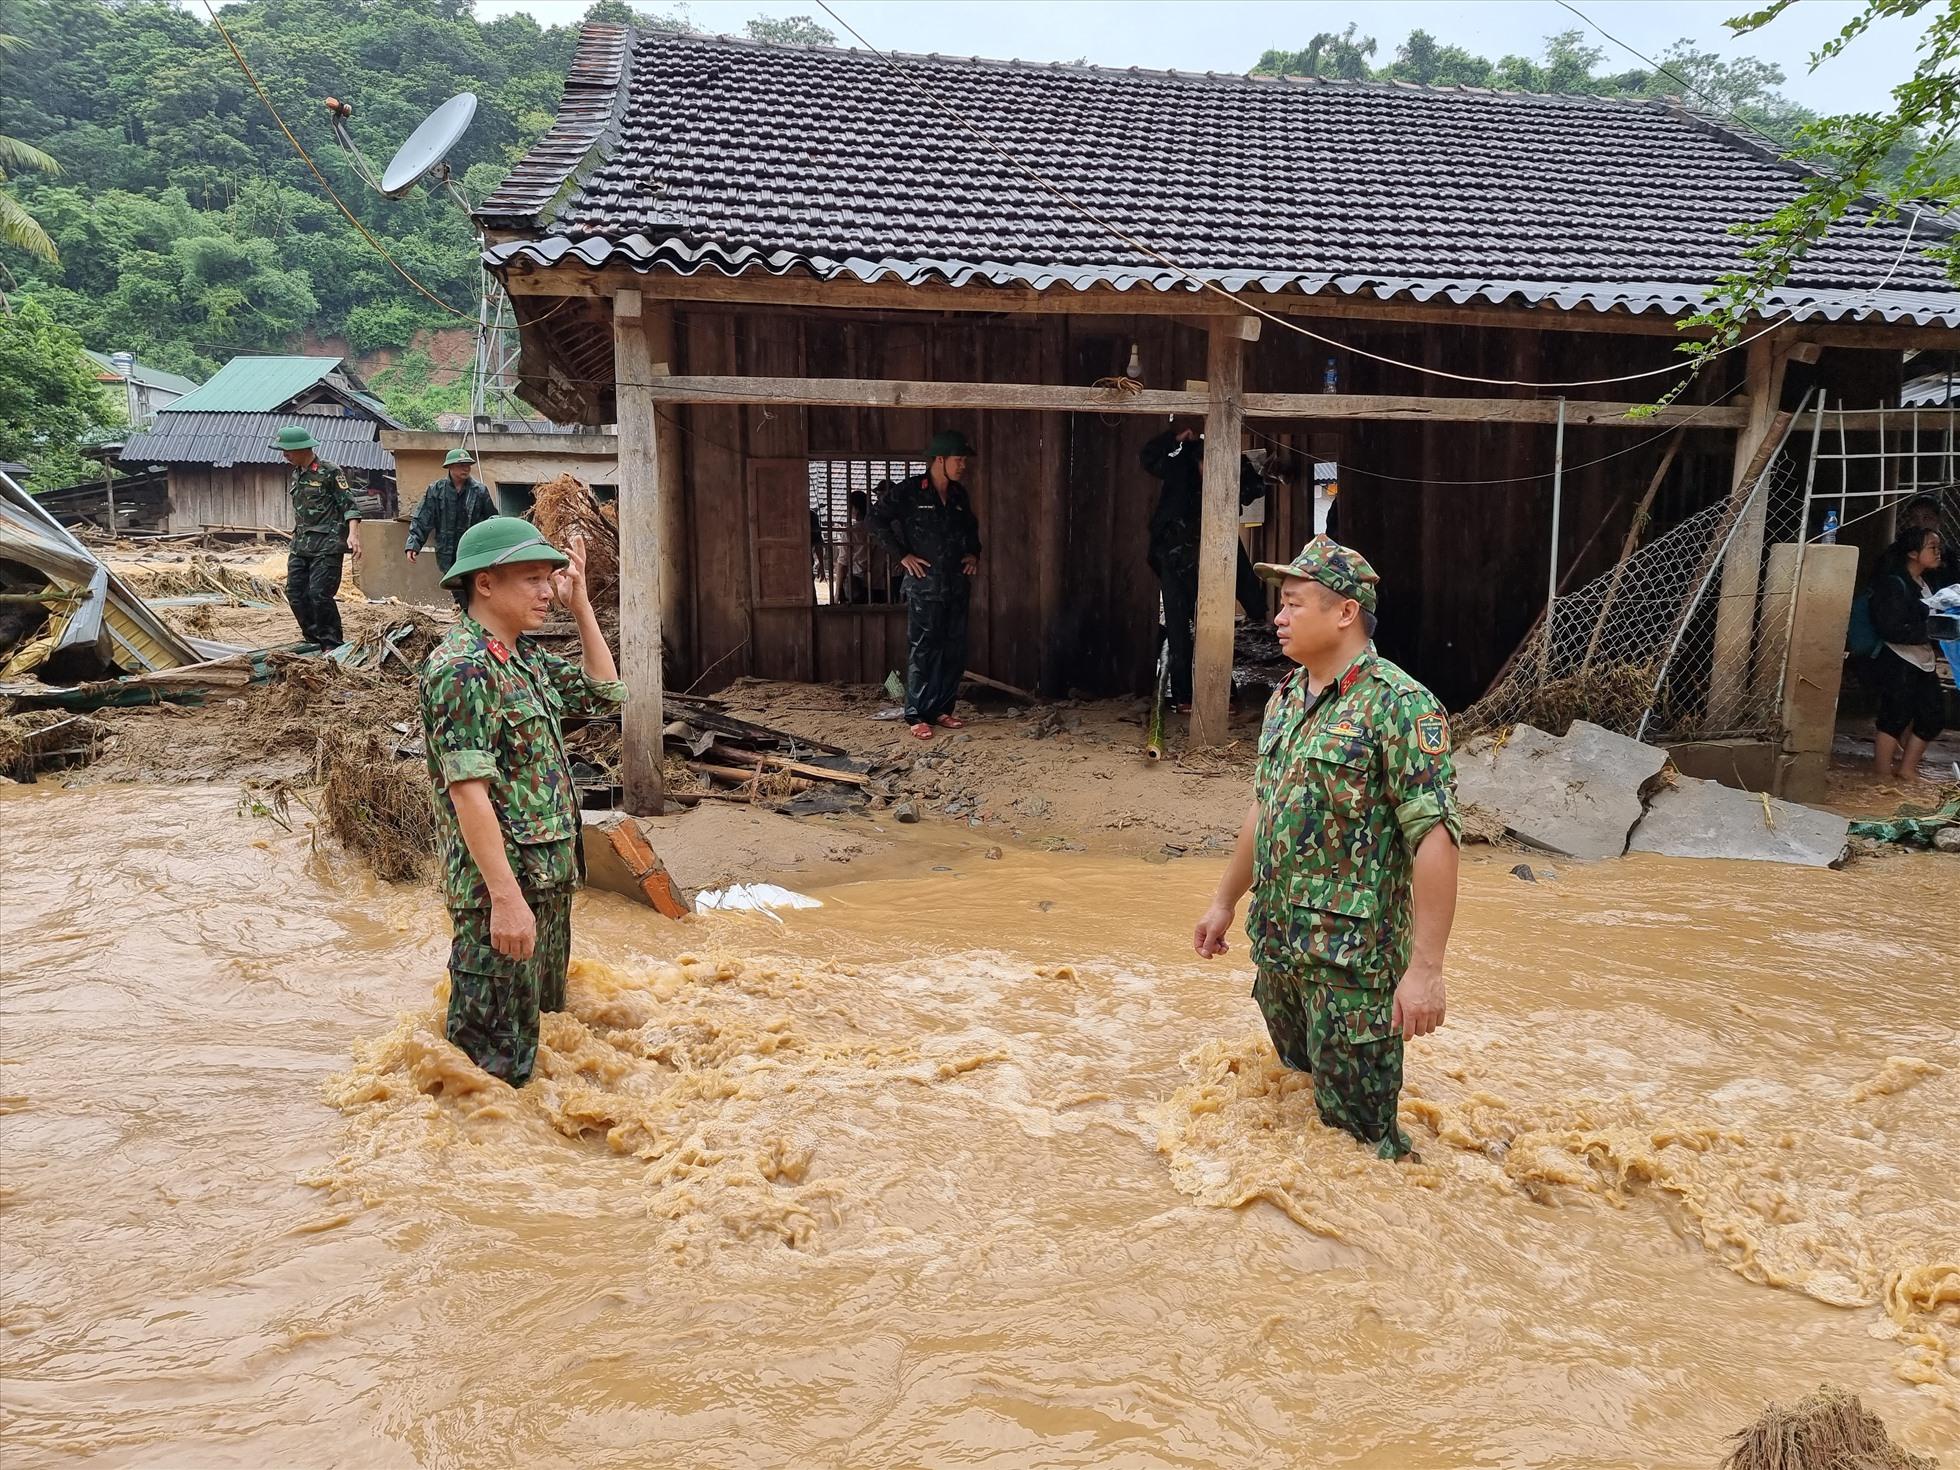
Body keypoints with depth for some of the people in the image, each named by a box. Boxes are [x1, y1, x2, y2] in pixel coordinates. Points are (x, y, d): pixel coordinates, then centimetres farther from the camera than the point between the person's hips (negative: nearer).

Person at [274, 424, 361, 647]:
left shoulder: (329, 472, -7)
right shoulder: (295, 475, 17)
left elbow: (349, 505, -11)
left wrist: (353, 534, -25)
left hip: (327, 545, -8)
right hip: (300, 544, 8)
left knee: (319, 594, -15)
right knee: (295, 594, 4)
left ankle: (332, 644, -3)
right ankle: (314, 639, 17)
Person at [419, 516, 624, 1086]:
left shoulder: (525, 658, 9)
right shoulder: (461, 668, -18)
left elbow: (606, 693, 20)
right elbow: (468, 791, -24)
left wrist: (580, 606, 11)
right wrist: (506, 898, -26)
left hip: (550, 877, 9)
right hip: (503, 886, -9)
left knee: (535, 1016, 23)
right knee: (494, 1062, 3)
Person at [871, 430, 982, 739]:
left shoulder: (959, 495, 13)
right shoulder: (908, 491, -7)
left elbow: (971, 527, 29)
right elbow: (877, 521, -8)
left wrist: (973, 553, 13)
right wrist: (902, 555, -11)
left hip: (957, 584, 7)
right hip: (925, 584, -7)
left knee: (955, 651, 8)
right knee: (923, 650, -6)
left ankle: (942, 710, 18)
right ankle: (917, 716, -1)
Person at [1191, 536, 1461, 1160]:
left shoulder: (1399, 705, -17)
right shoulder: (1284, 698, 9)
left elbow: (1435, 838, -21)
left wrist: (1425, 968, -25)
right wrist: (1226, 902, 20)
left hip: (1353, 960, -8)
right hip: (1275, 946, 8)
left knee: (1356, 1125, 3)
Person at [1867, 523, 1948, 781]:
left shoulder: (1926, 583, 12)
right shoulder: (1894, 584, -16)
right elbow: (1890, 629, -23)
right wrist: (1930, 631, -21)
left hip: (1923, 663, 9)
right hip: (1897, 662, -9)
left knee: (1933, 714, 11)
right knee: (1895, 719, -4)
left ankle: (1906, 769, 23)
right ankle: (1883, 777, 5)